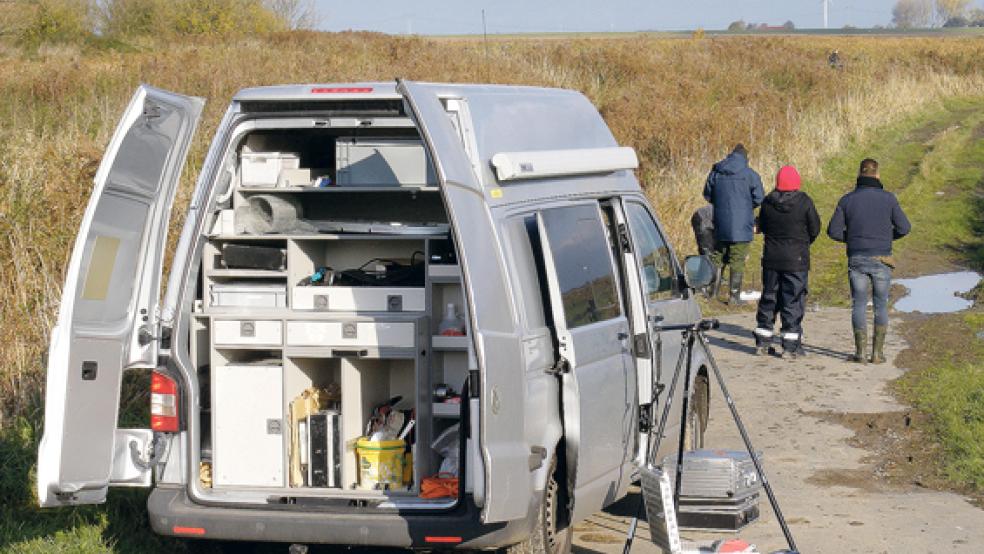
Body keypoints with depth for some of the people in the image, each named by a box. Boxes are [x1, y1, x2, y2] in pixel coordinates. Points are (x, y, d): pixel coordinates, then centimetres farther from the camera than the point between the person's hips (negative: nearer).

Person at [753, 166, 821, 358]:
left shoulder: (768, 202, -2)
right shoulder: (804, 201, -11)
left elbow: (762, 226, 8)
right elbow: (815, 229, -4)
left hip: (771, 258, 4)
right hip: (796, 260, -4)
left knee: (768, 299, 14)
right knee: (793, 302, 2)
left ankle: (762, 343, 18)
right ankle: (790, 346, 2)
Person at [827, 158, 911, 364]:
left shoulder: (847, 199, -1)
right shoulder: (888, 198, -4)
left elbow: (833, 231, -2)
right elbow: (904, 228, -4)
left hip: (857, 260, 1)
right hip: (881, 260, -1)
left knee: (859, 305, 8)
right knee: (881, 305, 9)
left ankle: (860, 352, 4)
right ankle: (878, 352, 6)